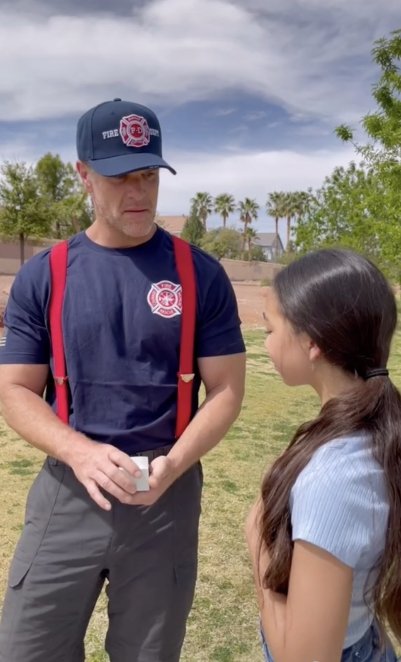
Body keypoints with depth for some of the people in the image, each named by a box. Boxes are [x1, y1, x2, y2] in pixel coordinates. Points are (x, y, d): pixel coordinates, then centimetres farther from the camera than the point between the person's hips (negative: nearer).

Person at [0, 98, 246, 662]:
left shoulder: (200, 275, -4)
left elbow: (226, 390, -3)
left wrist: (173, 465, -19)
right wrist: (80, 453, -19)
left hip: (167, 496, 0)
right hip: (66, 494, 1)